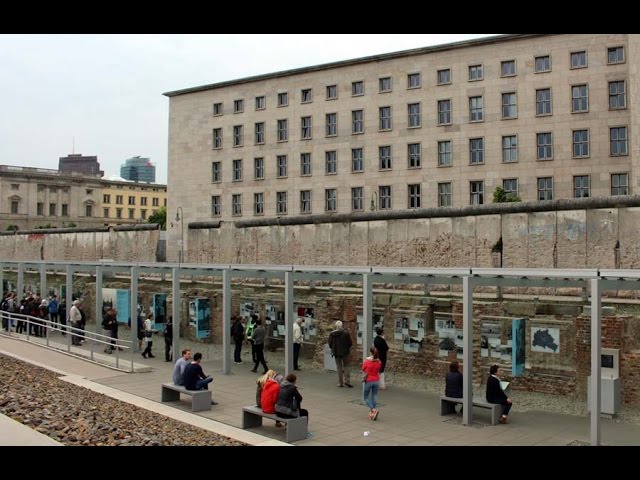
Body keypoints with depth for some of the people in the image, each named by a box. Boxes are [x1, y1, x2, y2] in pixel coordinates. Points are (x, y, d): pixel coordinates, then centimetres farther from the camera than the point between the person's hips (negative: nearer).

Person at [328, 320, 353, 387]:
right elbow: (350, 343, -6)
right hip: (345, 352, -2)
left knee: (339, 367, 9)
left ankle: (340, 382, 10)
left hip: (336, 352, 2)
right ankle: (346, 380, -2)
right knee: (346, 366, 9)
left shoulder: (332, 334, -6)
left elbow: (330, 344, 0)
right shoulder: (345, 333, -12)